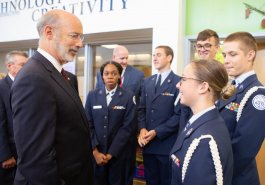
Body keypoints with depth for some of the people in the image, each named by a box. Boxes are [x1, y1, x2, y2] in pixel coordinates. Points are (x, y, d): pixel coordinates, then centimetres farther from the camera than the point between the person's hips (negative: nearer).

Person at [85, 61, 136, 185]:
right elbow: (88, 124, 0)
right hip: (95, 152, 2)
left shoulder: (128, 97, -4)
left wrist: (111, 153, -11)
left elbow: (127, 127, -8)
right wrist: (95, 151, -8)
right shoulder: (92, 95, 2)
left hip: (118, 153, -1)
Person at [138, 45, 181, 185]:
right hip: (148, 143, 5)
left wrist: (157, 132, -15)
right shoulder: (147, 82, 12)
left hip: (167, 144, -5)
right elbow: (141, 109, 11)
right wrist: (142, 129, -7)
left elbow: (179, 115, -13)